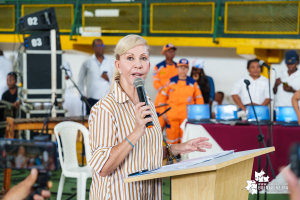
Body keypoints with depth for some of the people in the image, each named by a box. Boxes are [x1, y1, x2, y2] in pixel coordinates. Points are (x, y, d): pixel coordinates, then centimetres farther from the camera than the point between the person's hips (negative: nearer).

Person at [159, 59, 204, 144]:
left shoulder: (193, 83, 6)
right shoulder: (171, 81, 8)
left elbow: (199, 100, 10)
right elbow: (163, 97, 11)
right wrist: (163, 113, 5)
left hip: (187, 117, -1)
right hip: (171, 116, 1)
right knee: (171, 139, 0)